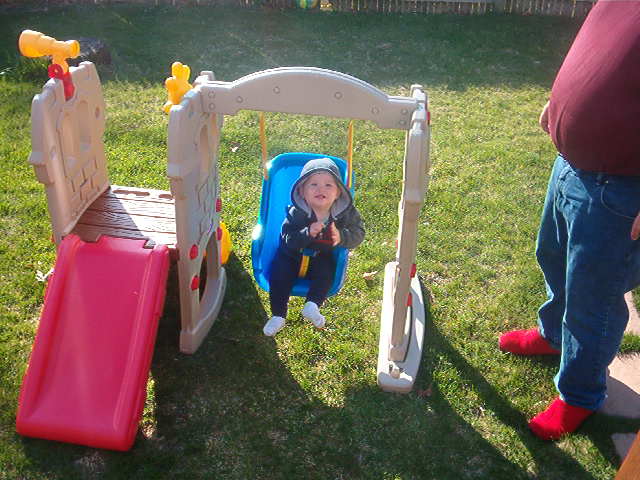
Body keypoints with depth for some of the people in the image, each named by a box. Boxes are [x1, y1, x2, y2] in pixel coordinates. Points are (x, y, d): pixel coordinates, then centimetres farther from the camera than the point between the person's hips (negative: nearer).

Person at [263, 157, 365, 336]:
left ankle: (312, 305, -11)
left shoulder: (346, 212, -19)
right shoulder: (296, 213, -25)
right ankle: (278, 316, -4)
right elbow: (289, 241, -27)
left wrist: (341, 236, -38)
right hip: (292, 254, -1)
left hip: (321, 256, 1)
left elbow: (358, 233, -17)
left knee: (326, 273, -25)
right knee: (279, 274, -16)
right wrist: (308, 233, -45)